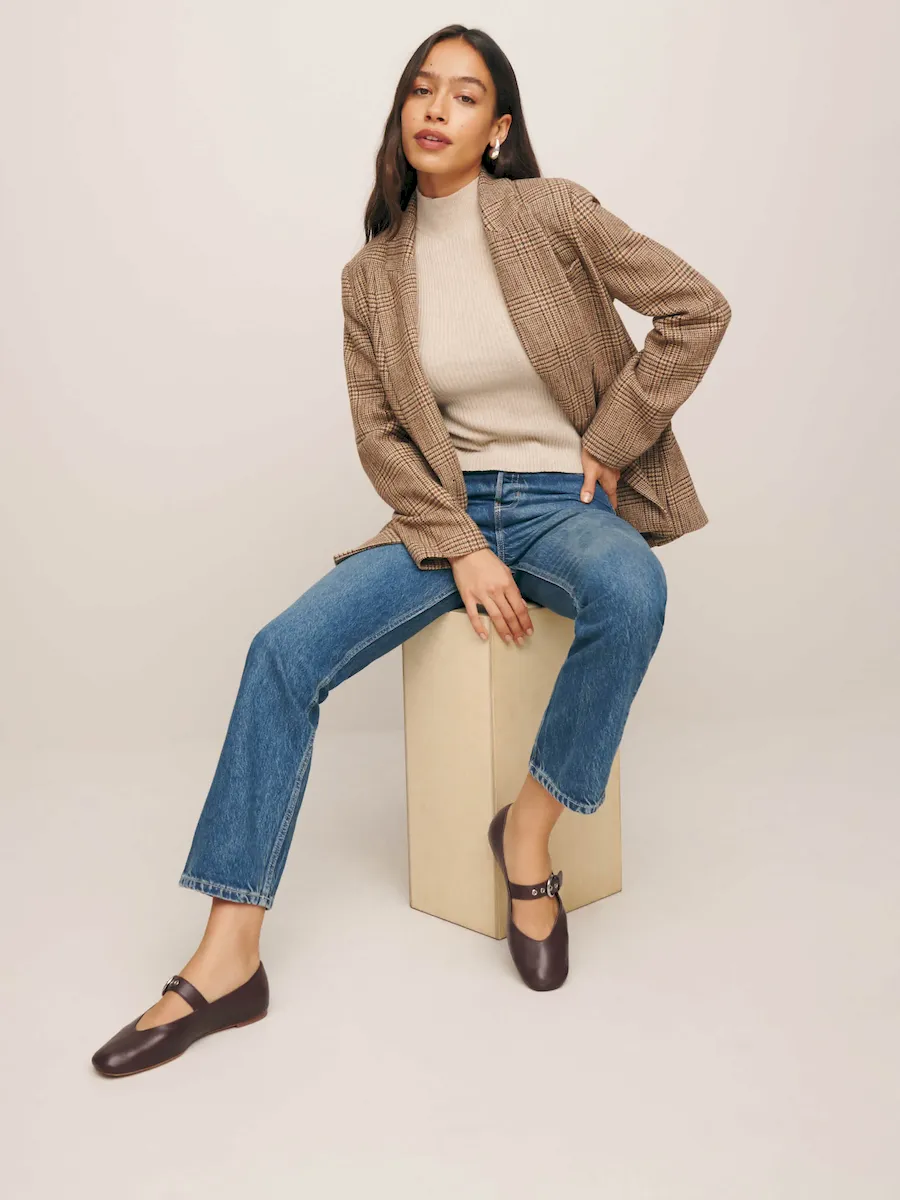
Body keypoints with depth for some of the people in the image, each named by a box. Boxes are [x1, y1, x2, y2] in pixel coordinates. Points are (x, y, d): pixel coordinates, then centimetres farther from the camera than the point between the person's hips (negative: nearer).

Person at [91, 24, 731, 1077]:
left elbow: (698, 311, -3)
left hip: (565, 501, -2)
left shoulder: (552, 215, -5)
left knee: (632, 593, -39)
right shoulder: (371, 275, 4)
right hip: (448, 511, 3)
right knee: (285, 650, -19)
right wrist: (461, 549, -11)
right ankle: (227, 960, -16)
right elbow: (380, 435, 2)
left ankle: (529, 828, -14)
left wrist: (610, 440, -5)